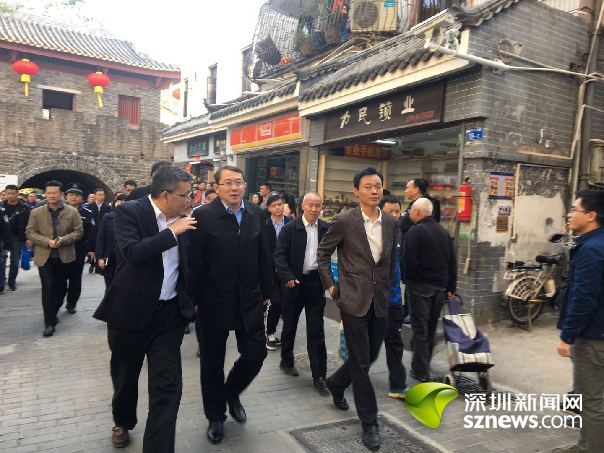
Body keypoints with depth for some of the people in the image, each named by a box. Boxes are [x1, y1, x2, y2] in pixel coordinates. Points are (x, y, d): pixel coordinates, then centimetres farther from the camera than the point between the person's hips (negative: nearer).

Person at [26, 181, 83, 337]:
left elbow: (79, 231, -2)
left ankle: (53, 312, 34)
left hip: (65, 256, 1)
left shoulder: (72, 212, 1)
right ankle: (49, 322, 1)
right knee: (48, 287, -5)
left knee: (61, 287, 11)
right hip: (44, 256, -1)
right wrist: (47, 241, -16)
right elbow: (30, 232, -1)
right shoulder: (36, 212, 2)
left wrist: (63, 240, -18)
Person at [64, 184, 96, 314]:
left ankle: (71, 304, 20)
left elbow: (92, 233, -1)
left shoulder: (87, 213, 1)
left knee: (76, 279, 7)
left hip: (79, 252, 0)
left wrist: (92, 249, -5)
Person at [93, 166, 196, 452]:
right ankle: (123, 422, 48)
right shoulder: (129, 212, -12)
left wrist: (191, 300, 16)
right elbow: (133, 253, -29)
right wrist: (172, 232, -23)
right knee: (125, 376, 19)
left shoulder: (179, 220, 3)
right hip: (131, 311, -3)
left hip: (169, 313, 3)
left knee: (168, 386, -3)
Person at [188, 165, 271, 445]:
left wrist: (266, 292, 7)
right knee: (212, 363, 11)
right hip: (214, 303, -3)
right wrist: (193, 300, -10)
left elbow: (262, 256, 6)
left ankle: (231, 393, 37)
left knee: (256, 354, 6)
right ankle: (216, 417, 34)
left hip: (249, 301, 4)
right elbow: (194, 262, -11)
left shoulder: (255, 213, 3)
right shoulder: (203, 216, -11)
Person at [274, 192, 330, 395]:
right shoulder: (290, 228, -4)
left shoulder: (326, 229, 1)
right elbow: (279, 255, -8)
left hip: (316, 283, 1)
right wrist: (287, 277, -20)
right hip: (295, 283, 0)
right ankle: (286, 361, 38)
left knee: (316, 331, 2)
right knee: (290, 325, 16)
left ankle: (319, 376, 10)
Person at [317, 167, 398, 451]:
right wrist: (330, 286, -2)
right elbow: (323, 252, -1)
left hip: (380, 301, 5)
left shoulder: (391, 222, 4)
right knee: (361, 362, 2)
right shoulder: (344, 221, -10)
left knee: (370, 356, 17)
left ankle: (336, 383, 44)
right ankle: (369, 421, 19)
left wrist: (388, 288, 14)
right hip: (353, 300, -5)